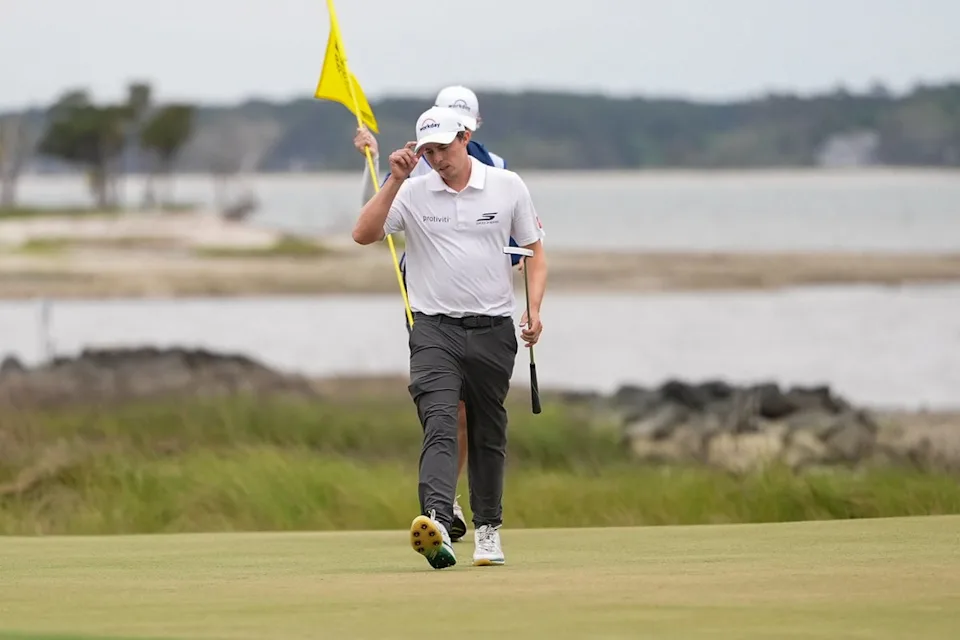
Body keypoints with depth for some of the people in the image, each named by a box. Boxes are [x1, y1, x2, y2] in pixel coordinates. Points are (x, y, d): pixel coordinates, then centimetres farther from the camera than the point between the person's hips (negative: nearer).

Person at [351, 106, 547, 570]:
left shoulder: (508, 187, 3)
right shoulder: (413, 193, 0)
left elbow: (533, 251, 10)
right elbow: (364, 234, -12)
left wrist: (534, 308, -3)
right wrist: (395, 180, -17)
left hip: (493, 331, 2)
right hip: (435, 329, -2)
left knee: (488, 435, 11)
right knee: (439, 426, -20)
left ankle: (487, 528, 25)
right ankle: (437, 521, -36)